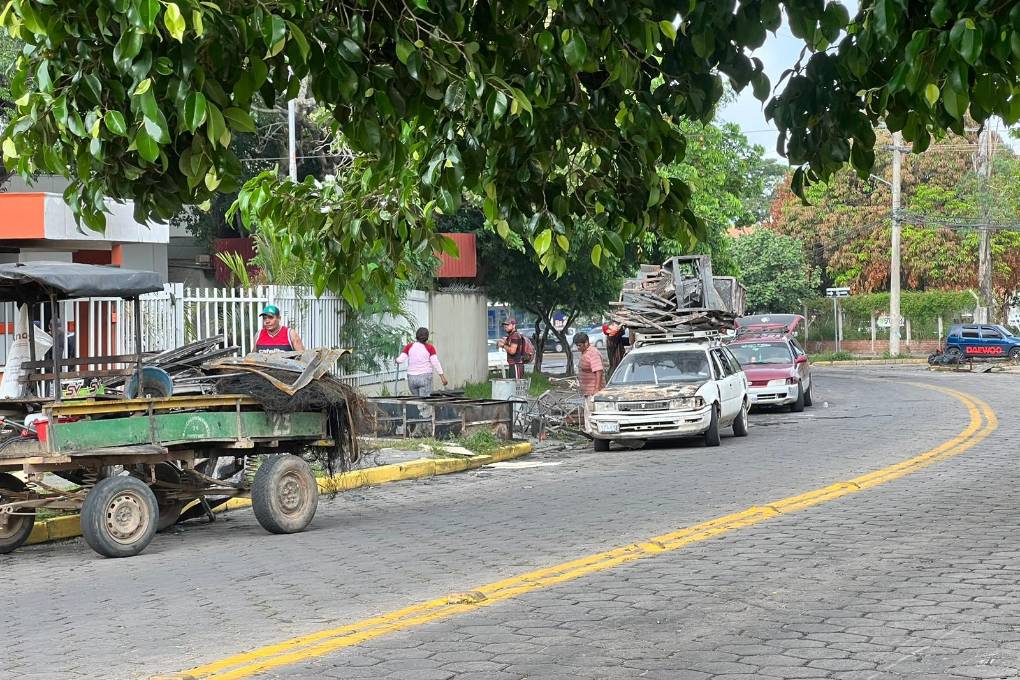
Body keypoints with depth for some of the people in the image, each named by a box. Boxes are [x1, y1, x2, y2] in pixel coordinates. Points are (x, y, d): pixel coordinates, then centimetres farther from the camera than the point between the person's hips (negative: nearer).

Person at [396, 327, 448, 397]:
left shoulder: (409, 346, -1)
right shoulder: (429, 348, -6)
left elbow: (400, 360, -8)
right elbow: (436, 363, -13)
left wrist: (397, 360, 14)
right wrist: (443, 377, -13)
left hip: (412, 379, 3)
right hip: (425, 378, -3)